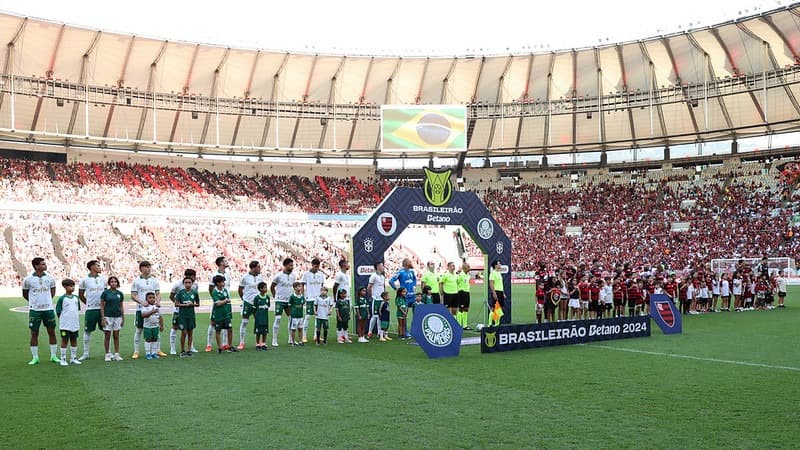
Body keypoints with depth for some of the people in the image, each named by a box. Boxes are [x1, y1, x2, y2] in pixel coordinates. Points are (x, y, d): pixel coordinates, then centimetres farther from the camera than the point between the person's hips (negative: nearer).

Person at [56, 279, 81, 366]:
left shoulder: (76, 298, 8)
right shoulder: (62, 298, -8)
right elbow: (58, 311, -6)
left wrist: (78, 321, 13)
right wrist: (63, 320, -6)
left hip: (75, 324, 5)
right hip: (65, 325, -5)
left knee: (74, 340, 11)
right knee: (64, 340, 2)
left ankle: (73, 358, 21)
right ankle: (63, 359, 9)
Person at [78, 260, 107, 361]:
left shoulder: (103, 279, 7)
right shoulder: (85, 280, -1)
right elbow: (80, 295, 7)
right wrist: (88, 303, 5)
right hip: (90, 309, -2)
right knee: (88, 331, 5)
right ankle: (85, 353, 15)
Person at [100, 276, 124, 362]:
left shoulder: (120, 293, 6)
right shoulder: (105, 293, -3)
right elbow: (101, 305, -2)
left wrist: (123, 318, 10)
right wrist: (103, 318, -8)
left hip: (117, 316, 3)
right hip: (108, 316, -3)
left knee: (116, 336, 7)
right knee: (107, 336, 2)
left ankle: (116, 354, 11)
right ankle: (107, 354, 10)